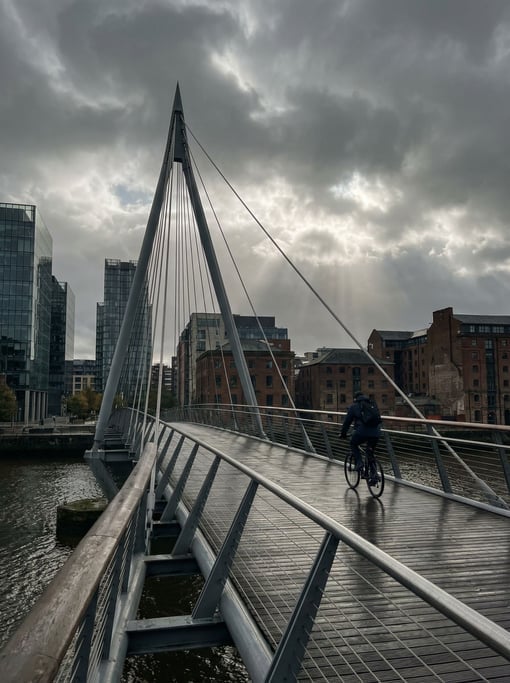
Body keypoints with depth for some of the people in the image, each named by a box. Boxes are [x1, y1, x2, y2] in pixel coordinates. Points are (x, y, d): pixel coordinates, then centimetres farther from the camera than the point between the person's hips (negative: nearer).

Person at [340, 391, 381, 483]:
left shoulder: (354, 406, 13)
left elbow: (347, 421, 14)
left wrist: (343, 434, 24)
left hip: (362, 431, -4)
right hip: (376, 432, 4)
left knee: (353, 444, 24)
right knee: (370, 453, 19)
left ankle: (359, 463, 8)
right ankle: (373, 474, 12)